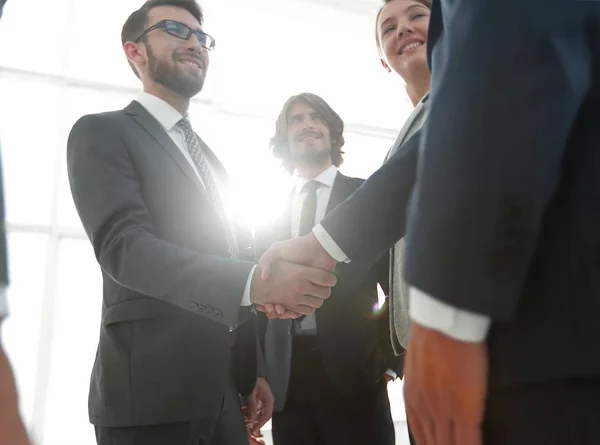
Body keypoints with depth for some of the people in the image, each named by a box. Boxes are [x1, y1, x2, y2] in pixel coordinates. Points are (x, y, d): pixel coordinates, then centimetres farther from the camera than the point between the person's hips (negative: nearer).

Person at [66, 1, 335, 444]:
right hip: (151, 389, -7)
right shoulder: (103, 133, -2)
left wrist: (254, 371, 14)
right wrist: (258, 281, -28)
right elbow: (124, 247, -17)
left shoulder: (209, 160, 21)